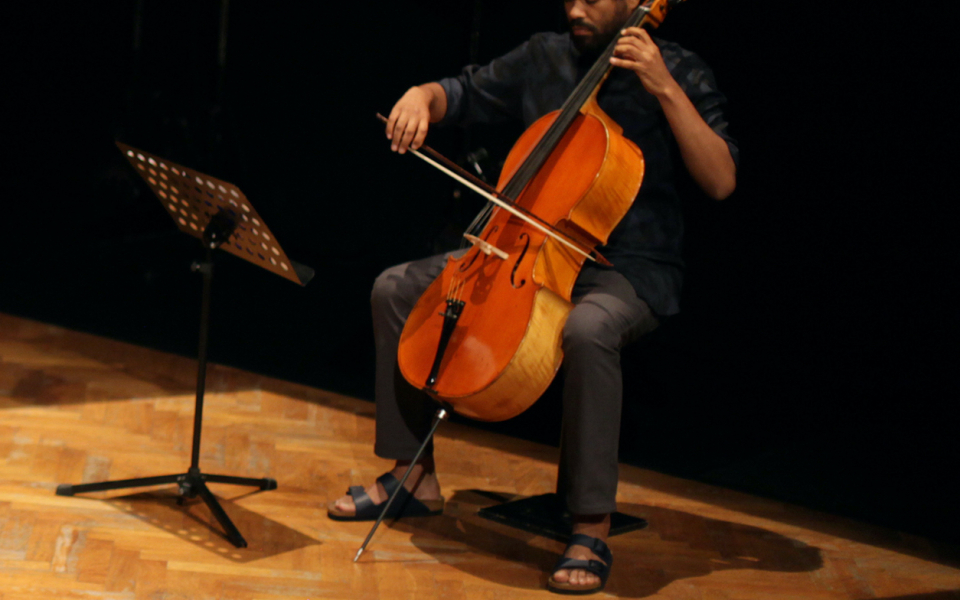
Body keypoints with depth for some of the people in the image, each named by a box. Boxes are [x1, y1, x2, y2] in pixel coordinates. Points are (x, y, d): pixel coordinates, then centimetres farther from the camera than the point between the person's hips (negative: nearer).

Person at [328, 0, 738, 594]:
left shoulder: (679, 73, -7)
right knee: (397, 288, -2)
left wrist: (665, 88, -22)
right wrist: (422, 96, -6)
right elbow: (464, 93, 18)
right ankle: (415, 476, 6)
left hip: (630, 268, -6)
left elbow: (722, 182, -17)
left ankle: (592, 532, -30)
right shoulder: (544, 58, 8)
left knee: (588, 329, -41)